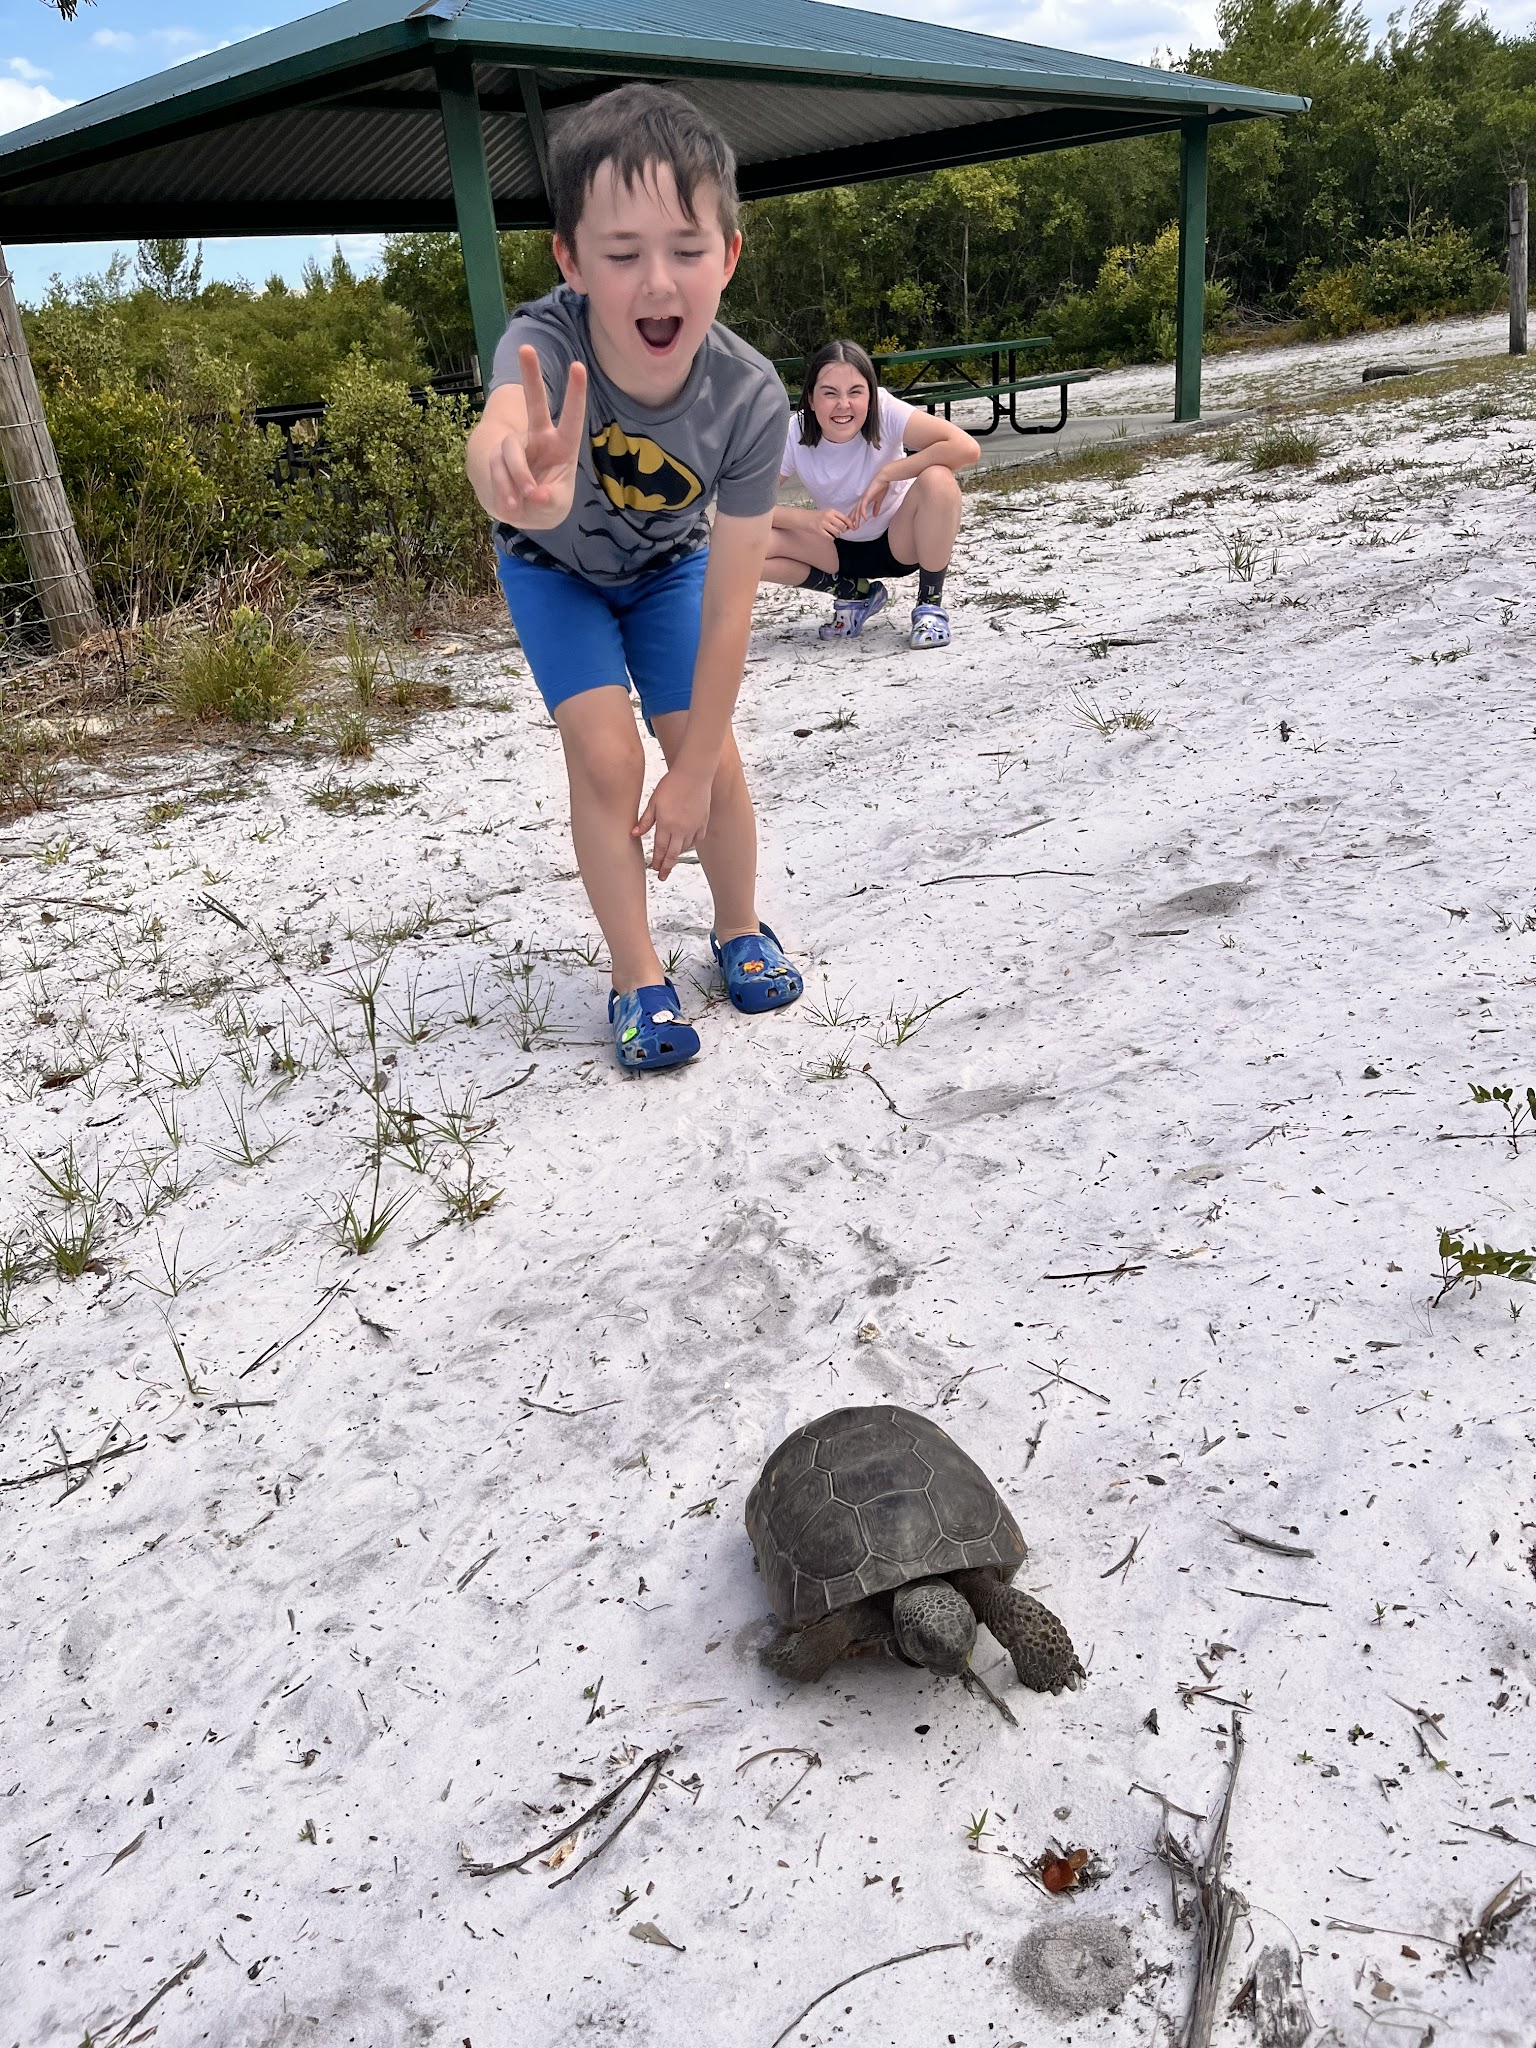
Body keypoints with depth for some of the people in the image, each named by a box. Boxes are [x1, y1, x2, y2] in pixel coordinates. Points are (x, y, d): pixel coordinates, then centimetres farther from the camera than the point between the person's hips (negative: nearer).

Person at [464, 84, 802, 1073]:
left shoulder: (750, 398, -35)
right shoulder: (549, 341, -40)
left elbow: (728, 605, -30)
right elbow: (498, 431, -64)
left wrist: (695, 768, -27)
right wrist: (521, 482, -90)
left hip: (667, 564, 1)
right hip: (555, 568, -1)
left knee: (714, 757, -5)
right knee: (606, 758, -15)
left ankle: (741, 931, 23)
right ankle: (638, 976, 2)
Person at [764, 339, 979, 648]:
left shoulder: (885, 411, -23)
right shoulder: (793, 435, -18)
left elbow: (967, 448, -34)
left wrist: (885, 475, -30)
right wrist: (809, 519, -34)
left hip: (901, 542, -2)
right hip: (840, 549, 3)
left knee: (937, 479, -33)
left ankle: (930, 604, -10)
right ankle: (855, 594, 3)